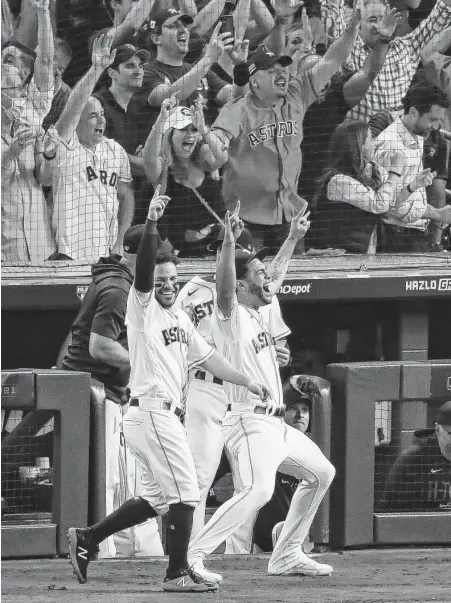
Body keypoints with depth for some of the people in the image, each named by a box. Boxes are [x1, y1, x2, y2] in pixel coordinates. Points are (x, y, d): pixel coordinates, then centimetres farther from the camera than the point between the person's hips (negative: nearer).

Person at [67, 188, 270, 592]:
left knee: (158, 498, 13)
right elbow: (143, 269, -21)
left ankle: (87, 538, 18)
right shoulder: (143, 308, -4)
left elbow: (208, 358, 20)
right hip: (151, 412, -9)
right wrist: (151, 223, -32)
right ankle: (178, 574, -3)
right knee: (185, 491, -8)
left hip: (167, 416, 9)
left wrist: (247, 382, 14)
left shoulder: (181, 319, 20)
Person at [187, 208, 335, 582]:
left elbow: (273, 279, 35)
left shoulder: (259, 313, 16)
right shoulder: (232, 316, -10)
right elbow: (224, 287, -31)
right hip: (249, 422, -10)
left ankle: (287, 555, 25)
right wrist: (229, 242, -45)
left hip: (276, 423, 10)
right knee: (259, 491, -29)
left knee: (321, 472, 21)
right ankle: (192, 556, -30)